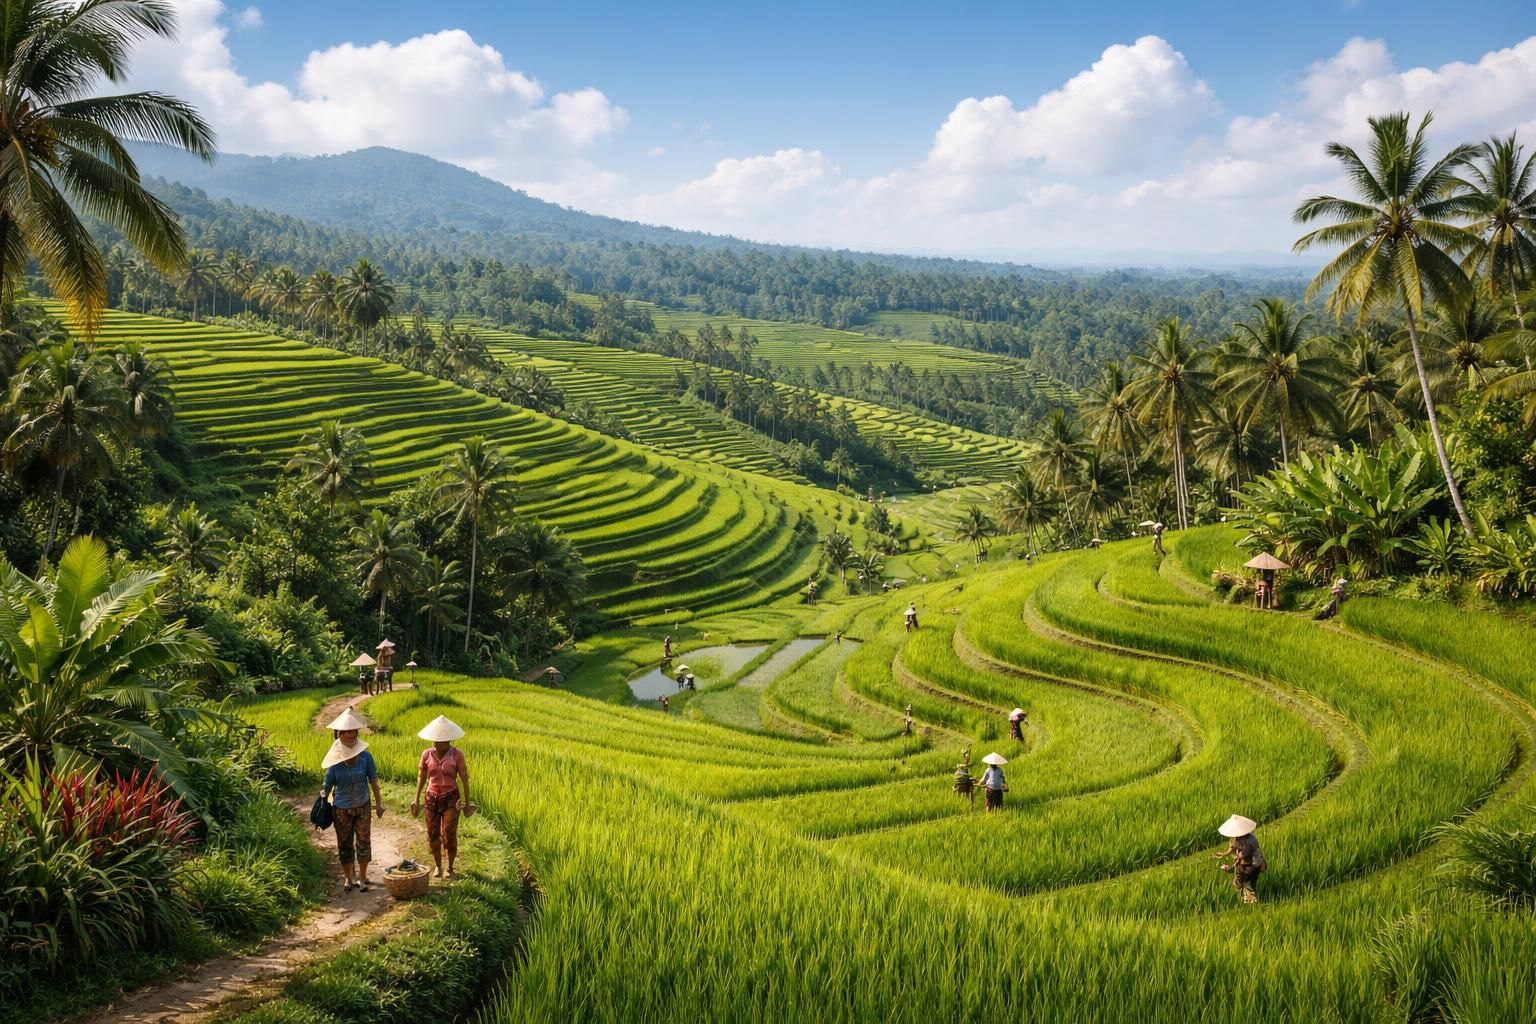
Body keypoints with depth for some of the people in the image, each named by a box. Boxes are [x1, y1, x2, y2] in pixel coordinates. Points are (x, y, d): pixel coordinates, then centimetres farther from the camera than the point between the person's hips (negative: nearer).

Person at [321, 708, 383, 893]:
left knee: (363, 841, 8)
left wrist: (379, 804, 2)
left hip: (362, 806, 0)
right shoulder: (334, 760, -12)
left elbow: (373, 781, -2)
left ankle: (362, 877, 24)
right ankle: (349, 878, 26)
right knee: (345, 844, 11)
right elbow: (328, 786, -4)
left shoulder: (365, 757, -12)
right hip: (341, 809, 0)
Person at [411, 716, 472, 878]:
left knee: (449, 834, -9)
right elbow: (421, 778, 8)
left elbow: (464, 779, -6)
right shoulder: (427, 754, -3)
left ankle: (450, 867, 9)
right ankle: (438, 866, 26)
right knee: (433, 834, 5)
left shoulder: (457, 754, -11)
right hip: (432, 798, 3)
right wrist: (417, 800, 9)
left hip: (451, 798, -3)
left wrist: (467, 802, -4)